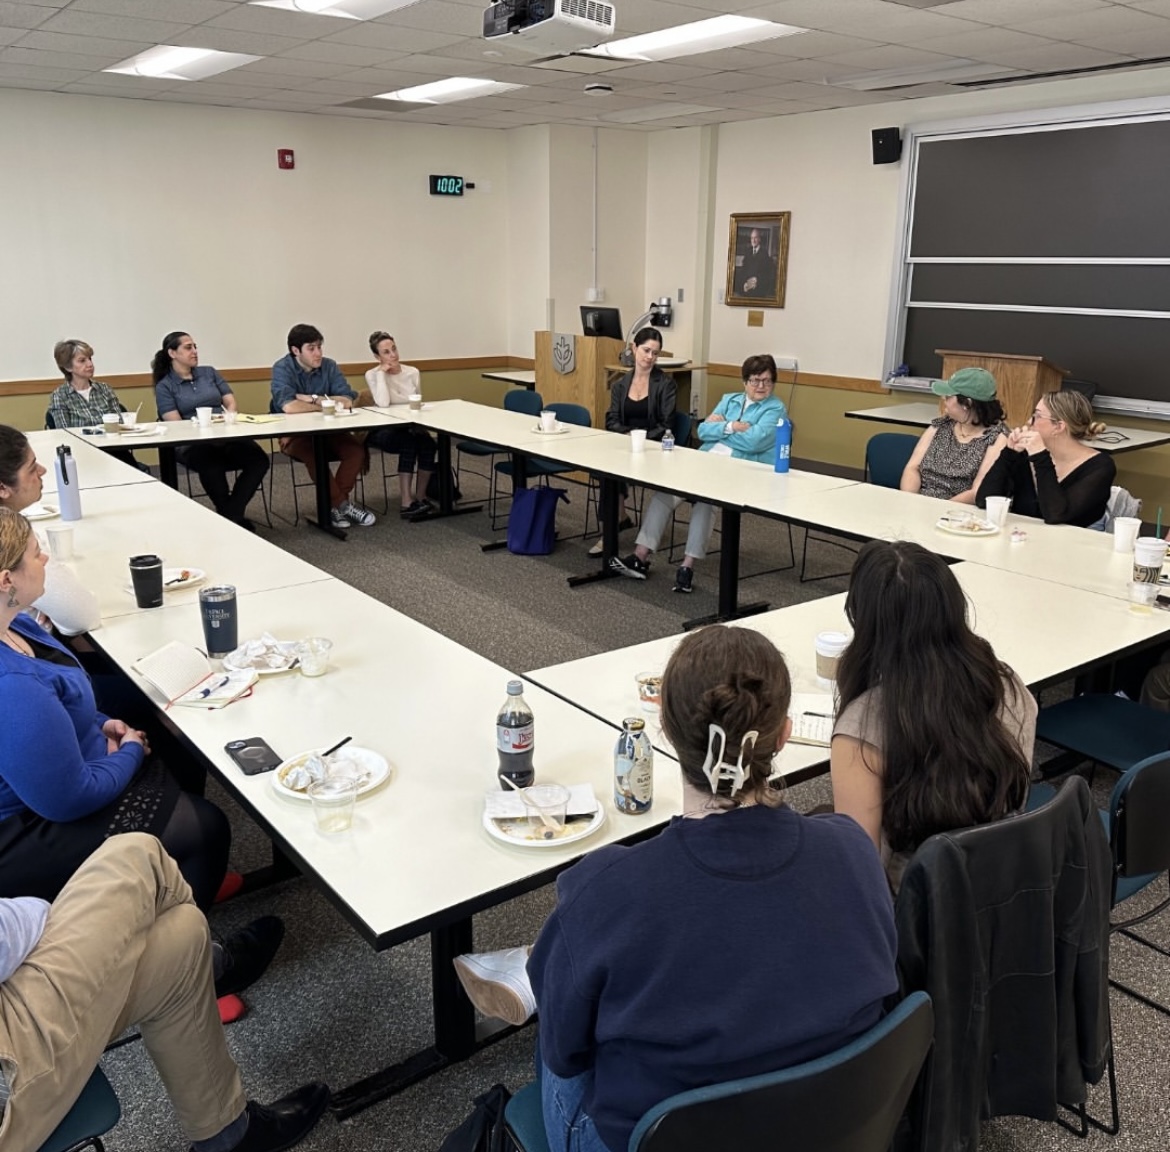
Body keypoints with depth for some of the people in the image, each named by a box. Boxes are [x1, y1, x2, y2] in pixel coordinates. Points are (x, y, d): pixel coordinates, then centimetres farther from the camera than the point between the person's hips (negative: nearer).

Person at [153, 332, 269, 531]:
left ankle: (230, 516, -21)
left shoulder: (209, 373, 20)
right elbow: (175, 425, -3)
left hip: (226, 437, 4)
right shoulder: (164, 386, 8)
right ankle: (235, 518, -18)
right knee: (212, 466, -40)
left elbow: (232, 404, 13)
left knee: (259, 459, -28)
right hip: (192, 444, -4)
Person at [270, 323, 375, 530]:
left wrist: (313, 399, -19)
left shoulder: (329, 366, 0)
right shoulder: (282, 368, -13)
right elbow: (289, 406, -29)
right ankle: (343, 504, -19)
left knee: (356, 450, -21)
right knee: (314, 454, -35)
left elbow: (347, 401, -11)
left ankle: (334, 503, -13)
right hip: (294, 434, -4)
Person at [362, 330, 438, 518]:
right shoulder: (372, 375, -8)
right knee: (408, 442, -34)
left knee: (427, 442, -29)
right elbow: (383, 403, -25)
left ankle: (420, 496, -14)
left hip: (411, 428, 4)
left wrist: (419, 425, -11)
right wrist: (382, 373, -18)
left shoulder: (412, 372, 4)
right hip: (383, 430, -4)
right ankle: (407, 502, -35)